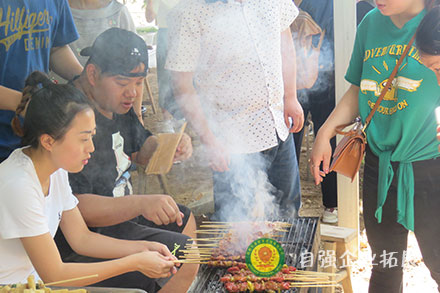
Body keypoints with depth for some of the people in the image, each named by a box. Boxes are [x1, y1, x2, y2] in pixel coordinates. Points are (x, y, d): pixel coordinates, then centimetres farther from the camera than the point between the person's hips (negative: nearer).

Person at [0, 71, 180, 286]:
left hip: (38, 280, 8)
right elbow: (54, 274, -22)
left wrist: (143, 249, -5)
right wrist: (135, 262, -19)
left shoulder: (56, 169, -1)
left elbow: (81, 238, 7)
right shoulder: (18, 185, -26)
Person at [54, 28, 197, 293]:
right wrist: (142, 204, -42)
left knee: (184, 220, 25)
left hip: (119, 210, 11)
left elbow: (142, 152, 18)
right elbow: (74, 206, -33)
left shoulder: (117, 101, 4)